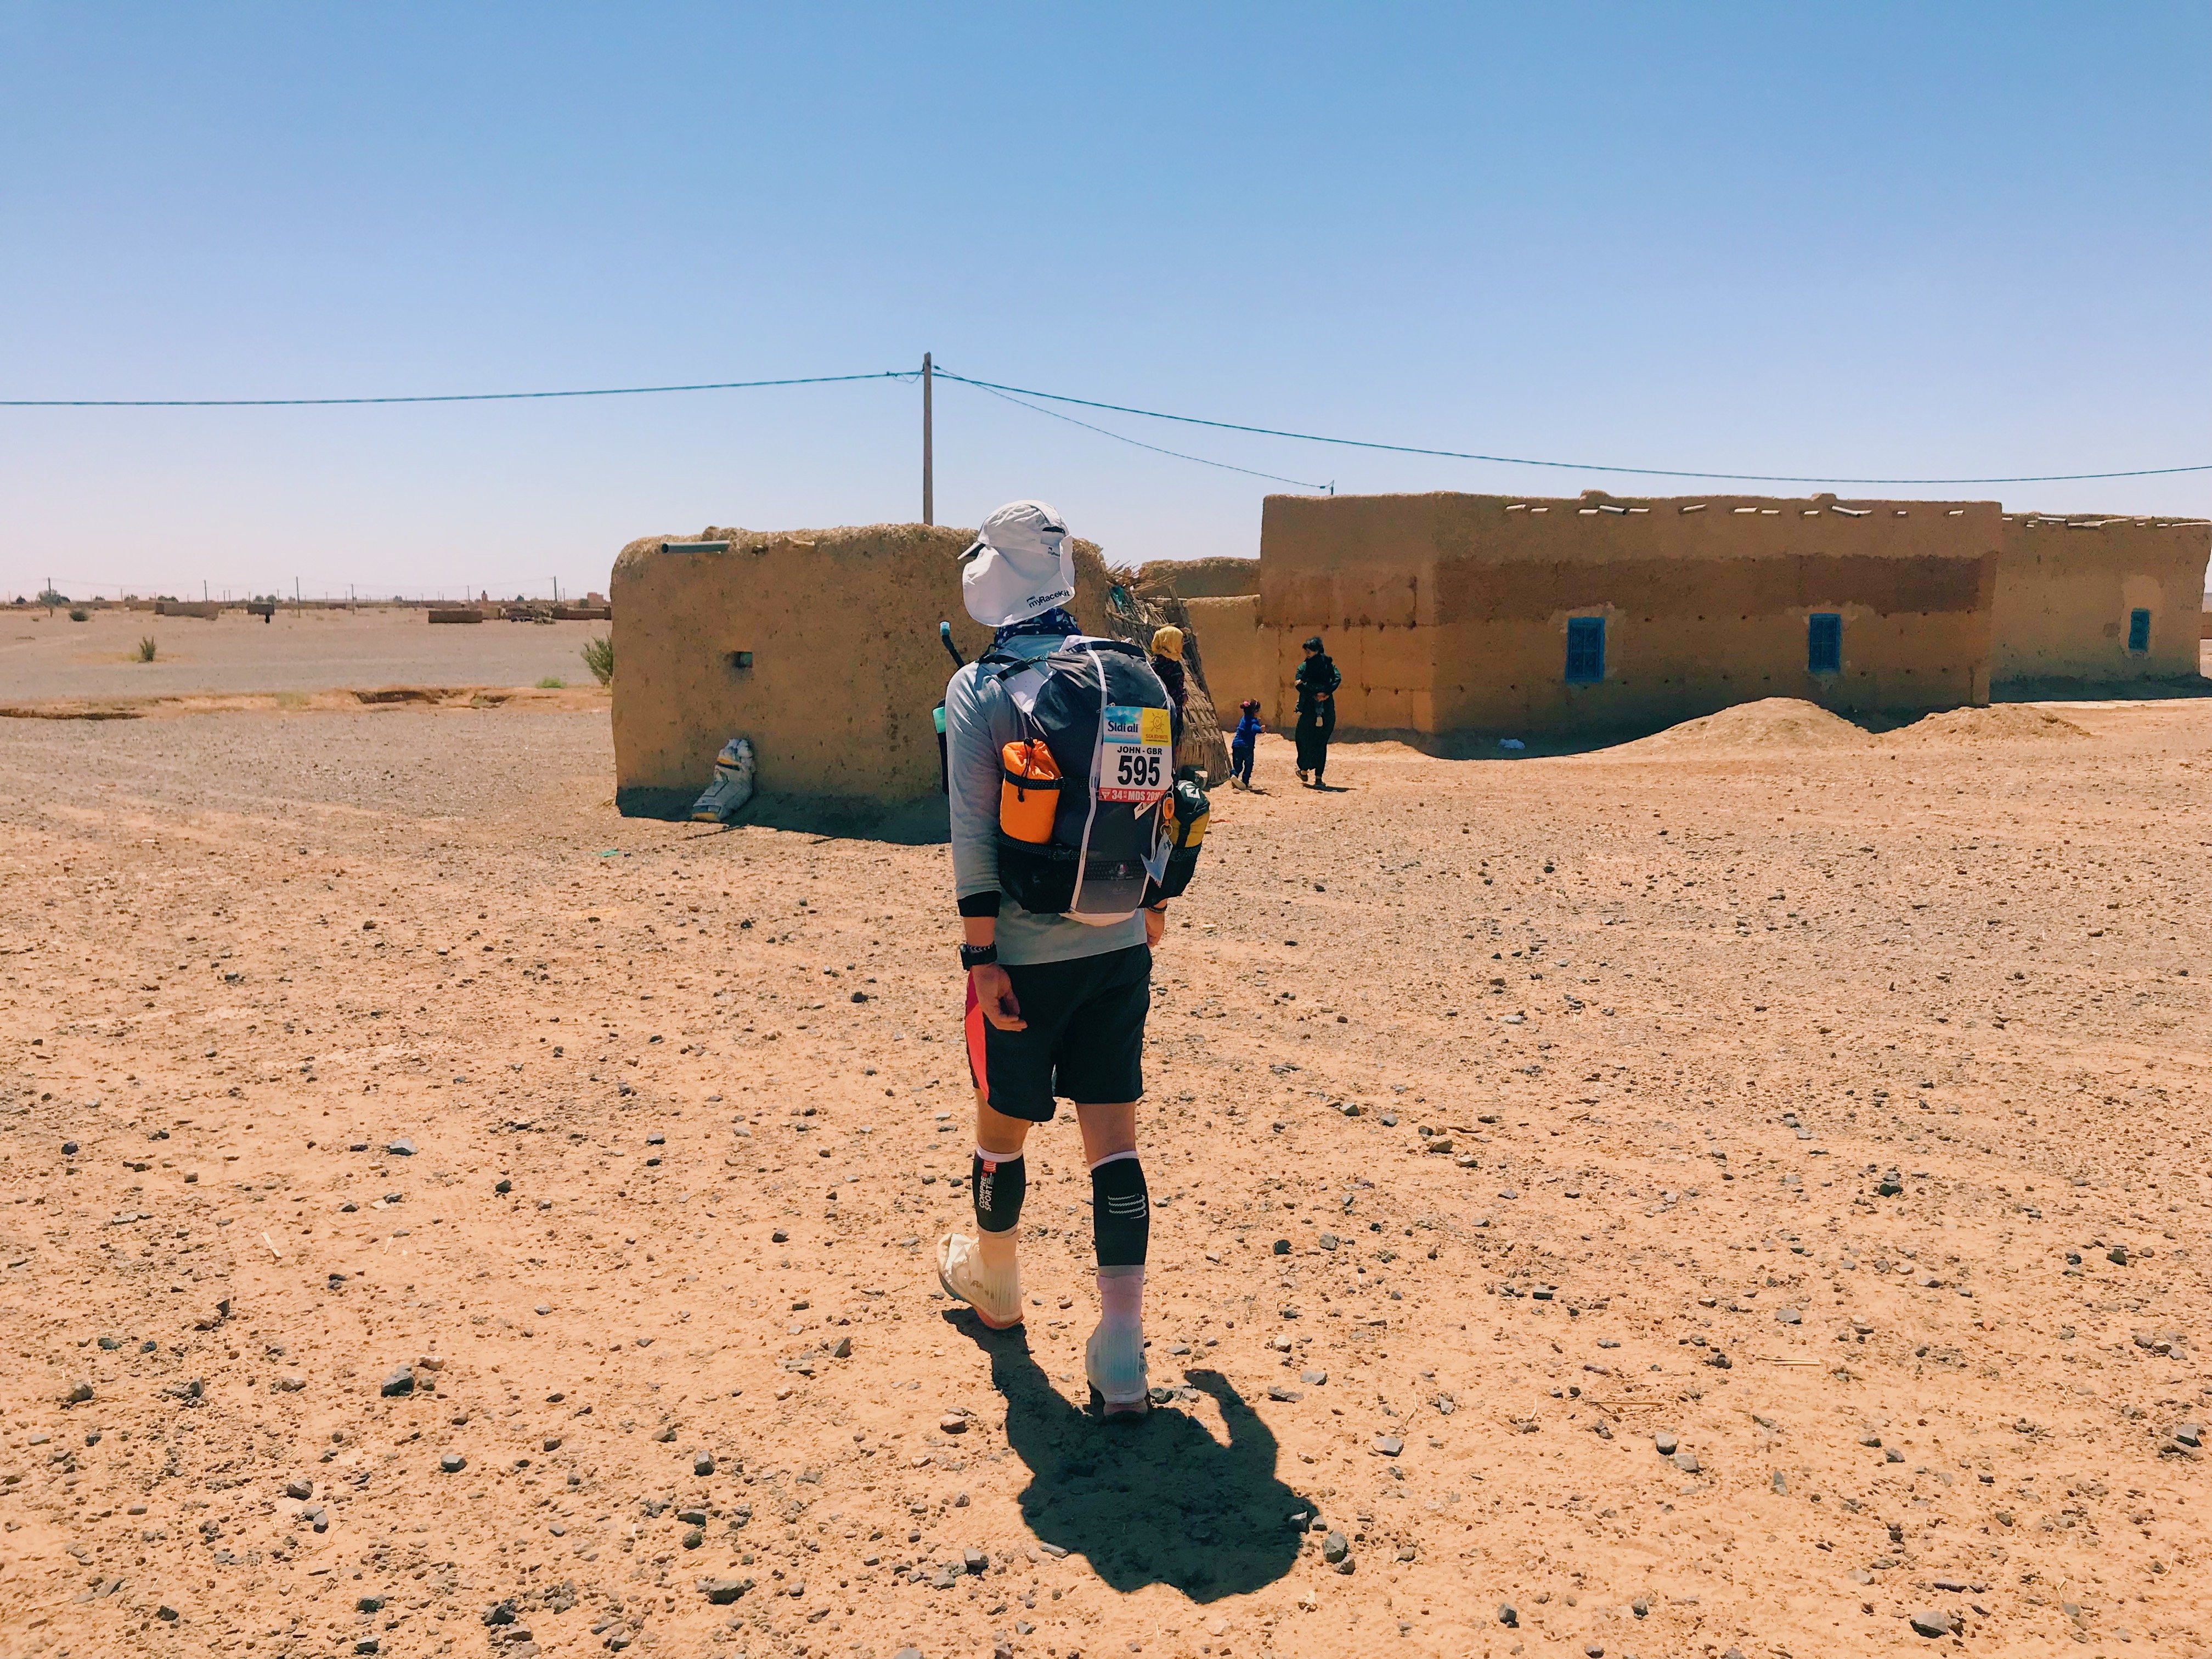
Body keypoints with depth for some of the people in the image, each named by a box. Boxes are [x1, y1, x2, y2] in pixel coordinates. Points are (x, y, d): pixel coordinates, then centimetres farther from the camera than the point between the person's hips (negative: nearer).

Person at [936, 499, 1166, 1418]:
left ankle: (991, 1277, 40)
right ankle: (1121, 1349, 5)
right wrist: (1153, 901, 25)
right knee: (1113, 1135, 5)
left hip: (1028, 954, -4)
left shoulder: (977, 689, -10)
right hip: (1120, 945, 4)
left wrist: (981, 954, -10)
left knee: (1003, 1121, 17)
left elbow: (975, 835, -14)